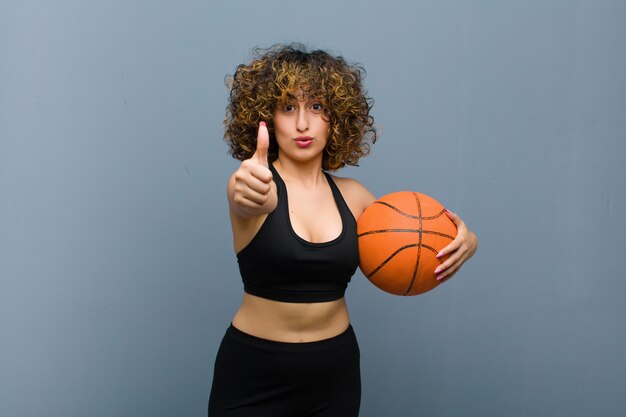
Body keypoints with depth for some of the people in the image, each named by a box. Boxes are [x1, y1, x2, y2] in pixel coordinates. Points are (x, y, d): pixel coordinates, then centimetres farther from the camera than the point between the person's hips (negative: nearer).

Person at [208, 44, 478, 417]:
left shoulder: (352, 196, 0)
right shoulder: (259, 186, -12)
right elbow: (250, 199, -36)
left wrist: (462, 241, -9)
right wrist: (247, 195, -59)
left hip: (335, 371, 4)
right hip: (254, 375, -3)